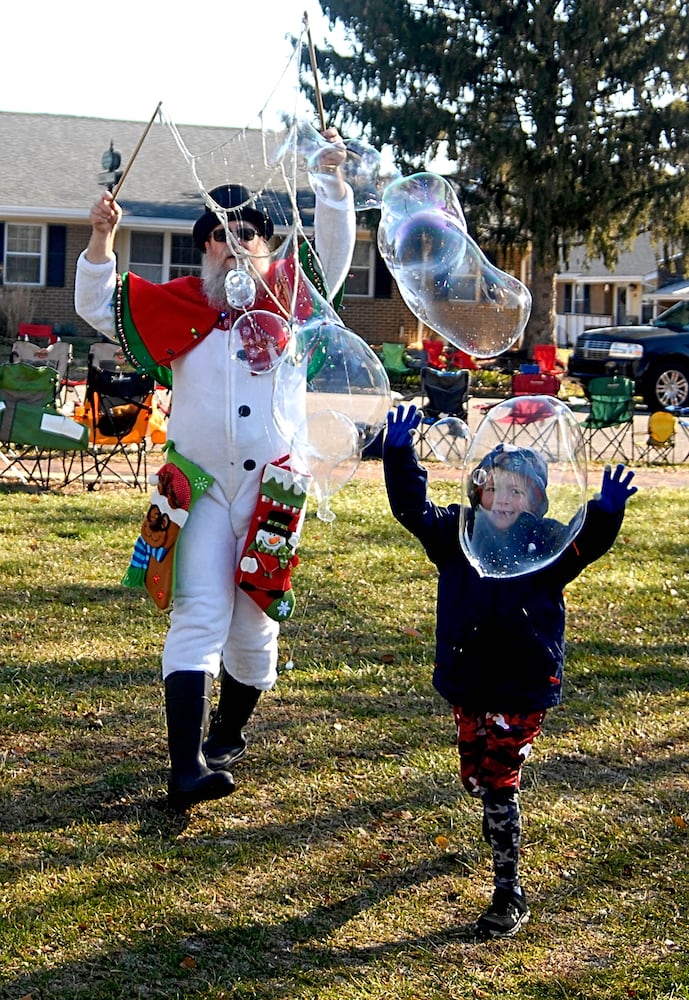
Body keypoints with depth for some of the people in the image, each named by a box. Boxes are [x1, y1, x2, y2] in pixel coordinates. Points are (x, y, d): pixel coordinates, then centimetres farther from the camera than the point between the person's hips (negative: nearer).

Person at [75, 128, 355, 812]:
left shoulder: (286, 293, 9)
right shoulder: (178, 304, 7)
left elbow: (333, 252, 3)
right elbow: (96, 306, 8)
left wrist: (332, 180, -9)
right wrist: (101, 240, -6)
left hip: (272, 486, 2)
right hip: (202, 486, -2)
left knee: (255, 622, 10)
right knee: (199, 616, -13)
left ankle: (226, 737, 31)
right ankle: (187, 767, -21)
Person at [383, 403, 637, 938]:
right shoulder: (458, 535, -1)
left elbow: (588, 543, -23)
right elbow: (412, 509, -6)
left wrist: (605, 513, -43)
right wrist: (400, 454, -17)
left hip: (523, 688, -4)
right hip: (467, 683, 4)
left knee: (499, 780, -8)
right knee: (475, 774, 19)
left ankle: (509, 891, 0)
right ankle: (501, 826, 54)